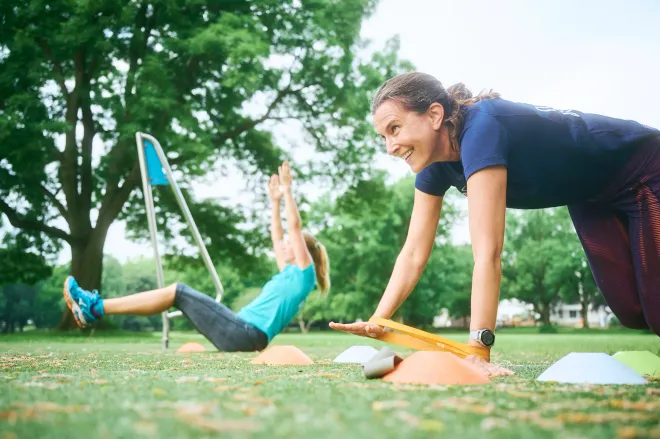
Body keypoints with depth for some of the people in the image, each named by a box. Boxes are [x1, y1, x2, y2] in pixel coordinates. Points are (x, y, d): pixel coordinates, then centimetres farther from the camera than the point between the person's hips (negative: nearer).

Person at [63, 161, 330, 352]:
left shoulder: (303, 273, 2)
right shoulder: (288, 274, 25)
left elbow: (295, 227, -5)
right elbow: (277, 238, 33)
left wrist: (287, 191, -2)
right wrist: (275, 202, 34)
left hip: (246, 335, -9)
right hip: (241, 335, 9)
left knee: (177, 292, -13)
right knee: (181, 296, 4)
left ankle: (97, 308, -13)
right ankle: (95, 309, 0)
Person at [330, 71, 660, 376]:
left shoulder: (480, 129, -38)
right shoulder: (434, 165, -13)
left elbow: (487, 253, -43)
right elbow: (414, 254, -11)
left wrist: (477, 350, -45)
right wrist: (376, 321, -21)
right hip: (592, 198, 7)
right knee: (632, 313, 8)